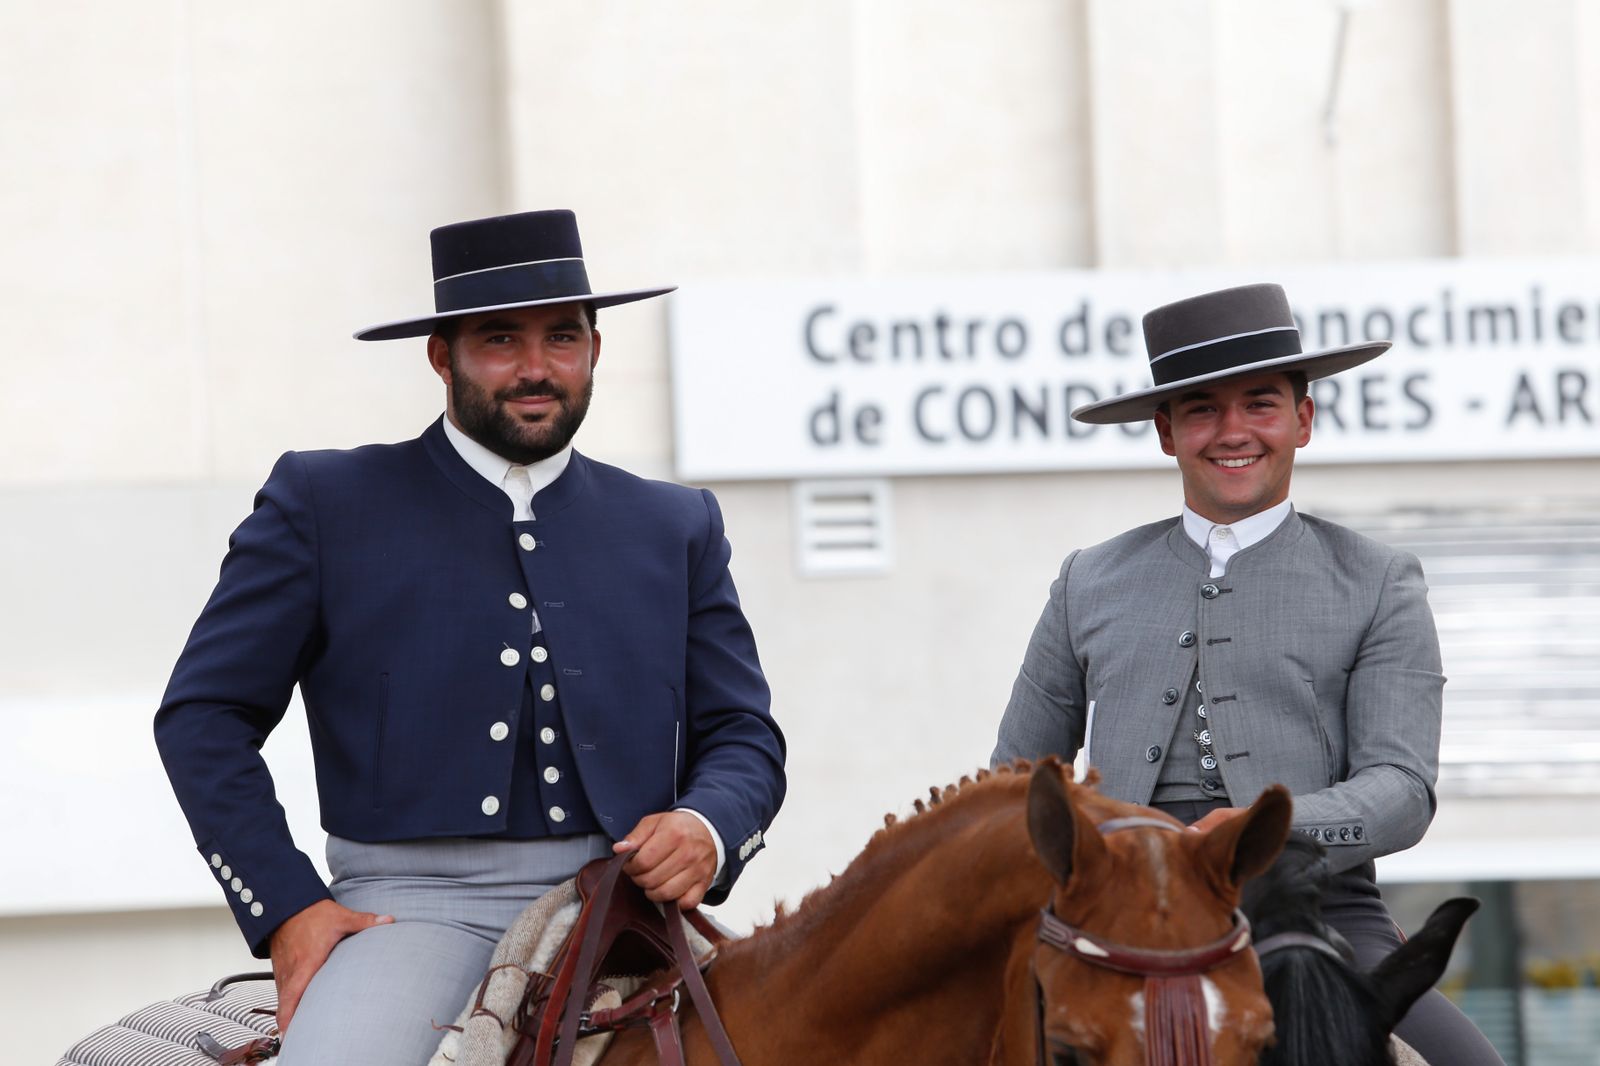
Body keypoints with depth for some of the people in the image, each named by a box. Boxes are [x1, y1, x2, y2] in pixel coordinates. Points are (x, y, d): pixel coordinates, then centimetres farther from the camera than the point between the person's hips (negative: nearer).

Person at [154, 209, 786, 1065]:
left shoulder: (677, 529, 17)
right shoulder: (325, 504, 8)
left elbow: (745, 736, 17)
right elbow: (202, 715, 6)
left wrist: (707, 829, -8)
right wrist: (287, 908, -6)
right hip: (415, 901, -3)